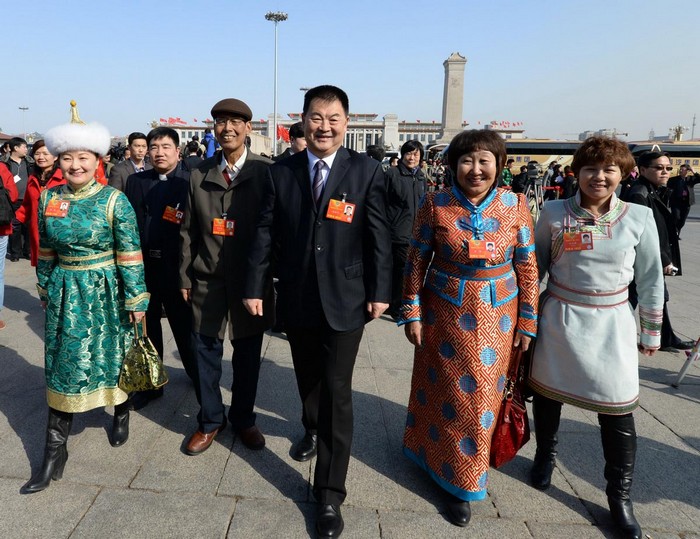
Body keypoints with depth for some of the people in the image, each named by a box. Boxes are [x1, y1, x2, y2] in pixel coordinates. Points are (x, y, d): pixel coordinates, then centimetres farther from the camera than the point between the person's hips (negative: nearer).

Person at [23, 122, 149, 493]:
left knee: (113, 358, 11)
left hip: (105, 292, -3)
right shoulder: (49, 198, 1)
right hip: (65, 292, 3)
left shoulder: (114, 201, -11)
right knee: (61, 366, 6)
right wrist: (45, 288, 17)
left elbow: (130, 256, -10)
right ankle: (55, 452, 15)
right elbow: (46, 251, 12)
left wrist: (136, 300, -10)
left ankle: (121, 414, 40)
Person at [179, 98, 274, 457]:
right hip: (207, 280, 2)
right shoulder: (199, 174, 4)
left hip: (251, 280, -2)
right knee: (205, 353, 9)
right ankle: (210, 421, 31)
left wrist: (268, 275, -5)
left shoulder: (266, 171, -5)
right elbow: (188, 231, 7)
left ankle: (243, 419, 33)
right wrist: (185, 278, 5)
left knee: (247, 355, 11)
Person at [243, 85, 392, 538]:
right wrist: (254, 287, 0)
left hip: (344, 300, -2)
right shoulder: (280, 172, 1)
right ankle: (312, 428, 52)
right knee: (307, 377, 21)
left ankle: (329, 493, 13)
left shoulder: (367, 171, -5)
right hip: (297, 298, 3)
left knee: (336, 391, 0)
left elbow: (379, 235, -4)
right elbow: (265, 234, 2)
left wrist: (380, 291, -6)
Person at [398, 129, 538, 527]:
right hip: (445, 312, -1)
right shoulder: (436, 204, -8)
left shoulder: (515, 205, -5)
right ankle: (440, 458, 37)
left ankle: (464, 480, 36)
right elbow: (417, 261, -3)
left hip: (497, 315, 2)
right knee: (446, 391, 12)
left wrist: (527, 321, 1)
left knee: (483, 394, 13)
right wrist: (412, 313, -4)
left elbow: (527, 267, 0)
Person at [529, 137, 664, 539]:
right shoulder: (554, 213, -5)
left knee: (618, 409, 3)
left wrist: (652, 331, 8)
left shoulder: (640, 217, -3)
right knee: (548, 393, 15)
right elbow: (535, 266, 4)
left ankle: (620, 497, 24)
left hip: (612, 325, 0)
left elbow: (650, 278, 5)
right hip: (559, 320, 1)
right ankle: (545, 456, 44)